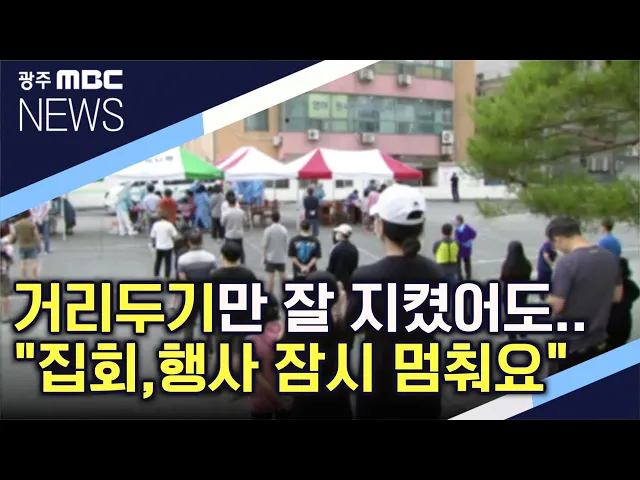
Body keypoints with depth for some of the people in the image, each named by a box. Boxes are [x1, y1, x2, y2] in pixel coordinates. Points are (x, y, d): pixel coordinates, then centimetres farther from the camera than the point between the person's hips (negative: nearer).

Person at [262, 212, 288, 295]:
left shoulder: (268, 230, -14)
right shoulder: (284, 230, -5)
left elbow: (264, 245, -11)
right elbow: (287, 244, 0)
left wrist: (264, 256, -1)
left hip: (271, 257, -3)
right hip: (282, 257, 3)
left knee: (270, 276, -2)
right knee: (282, 274, 17)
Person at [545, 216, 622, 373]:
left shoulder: (567, 262, -23)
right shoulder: (611, 258, 0)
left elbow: (555, 305, -23)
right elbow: (617, 296, 11)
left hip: (570, 344, -7)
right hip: (598, 341, 7)